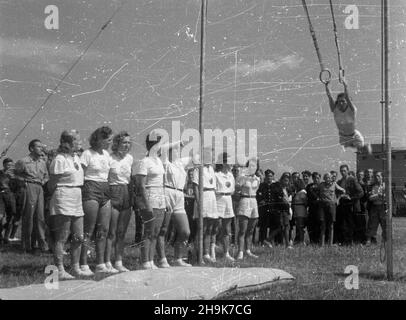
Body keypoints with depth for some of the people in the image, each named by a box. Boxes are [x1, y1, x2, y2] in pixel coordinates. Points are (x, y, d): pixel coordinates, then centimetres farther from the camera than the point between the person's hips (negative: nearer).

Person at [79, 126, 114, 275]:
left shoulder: (106, 154, 15)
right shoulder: (87, 154, -7)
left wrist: (110, 192, 13)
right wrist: (80, 194, -16)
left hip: (105, 191, 7)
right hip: (91, 190, -7)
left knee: (103, 230, 5)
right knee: (88, 230, -6)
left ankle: (100, 264, 10)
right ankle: (83, 265, -3)